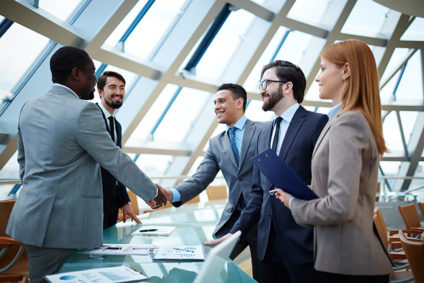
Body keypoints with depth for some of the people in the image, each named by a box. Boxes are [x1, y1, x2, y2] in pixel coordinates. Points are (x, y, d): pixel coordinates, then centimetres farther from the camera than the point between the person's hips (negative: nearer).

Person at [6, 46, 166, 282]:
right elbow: (116, 161, -12)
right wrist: (153, 192, 0)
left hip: (30, 216, 8)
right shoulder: (83, 111, -17)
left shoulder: (30, 107, 8)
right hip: (60, 226, -8)